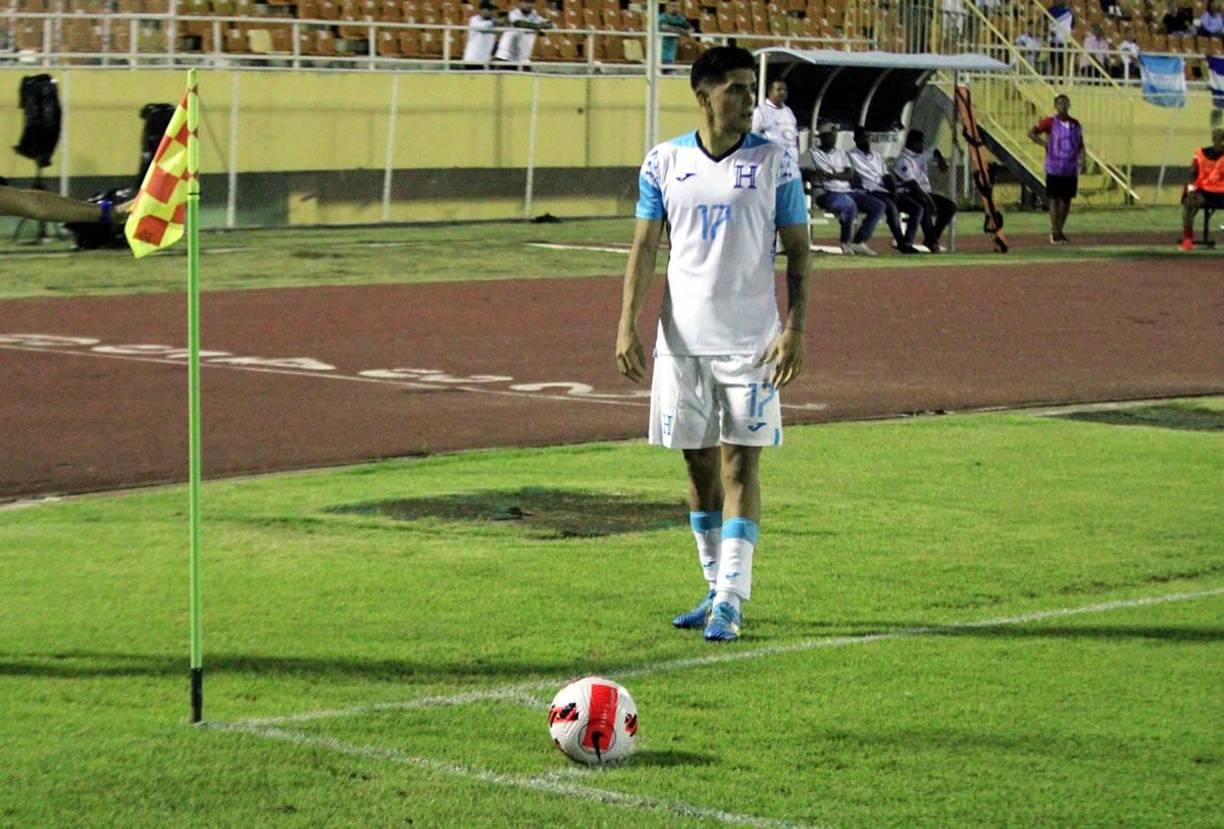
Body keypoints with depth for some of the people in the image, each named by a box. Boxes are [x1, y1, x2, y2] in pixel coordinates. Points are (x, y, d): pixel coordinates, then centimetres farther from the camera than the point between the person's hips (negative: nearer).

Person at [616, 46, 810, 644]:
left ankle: (731, 600, -5)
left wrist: (795, 329, -9)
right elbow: (644, 246, 7)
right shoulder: (664, 162, 4)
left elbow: (798, 251, 1)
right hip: (682, 340, 2)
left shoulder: (775, 162, -1)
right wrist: (627, 324, -3)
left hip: (751, 341, -2)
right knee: (699, 465, 9)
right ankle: (716, 587, 21)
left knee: (740, 463, -6)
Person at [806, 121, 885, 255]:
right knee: (849, 203, -38)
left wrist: (835, 176, -12)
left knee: (878, 206, -10)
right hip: (827, 193, -7)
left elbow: (850, 174, 7)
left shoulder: (840, 154, 24)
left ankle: (858, 242, -10)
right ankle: (846, 243, -20)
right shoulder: (812, 152, 10)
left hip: (848, 191, 7)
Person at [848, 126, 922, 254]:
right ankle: (901, 242, -31)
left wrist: (893, 191, 0)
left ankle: (907, 242, -19)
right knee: (891, 207, -37)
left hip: (886, 192, 7)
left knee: (917, 208, -12)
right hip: (871, 193, -7)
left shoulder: (877, 156, 26)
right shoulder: (851, 156, 5)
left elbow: (887, 176, 19)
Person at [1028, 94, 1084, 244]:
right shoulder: (1050, 123, -5)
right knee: (1054, 199, -4)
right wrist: (1045, 144, -14)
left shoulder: (1075, 124, 9)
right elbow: (1031, 133, -6)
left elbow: (1080, 144, 13)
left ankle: (1058, 230, 22)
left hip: (1071, 169, 5)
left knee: (1067, 199, 9)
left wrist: (1081, 158, -3)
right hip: (1054, 168, -5)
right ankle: (1055, 233, -1)